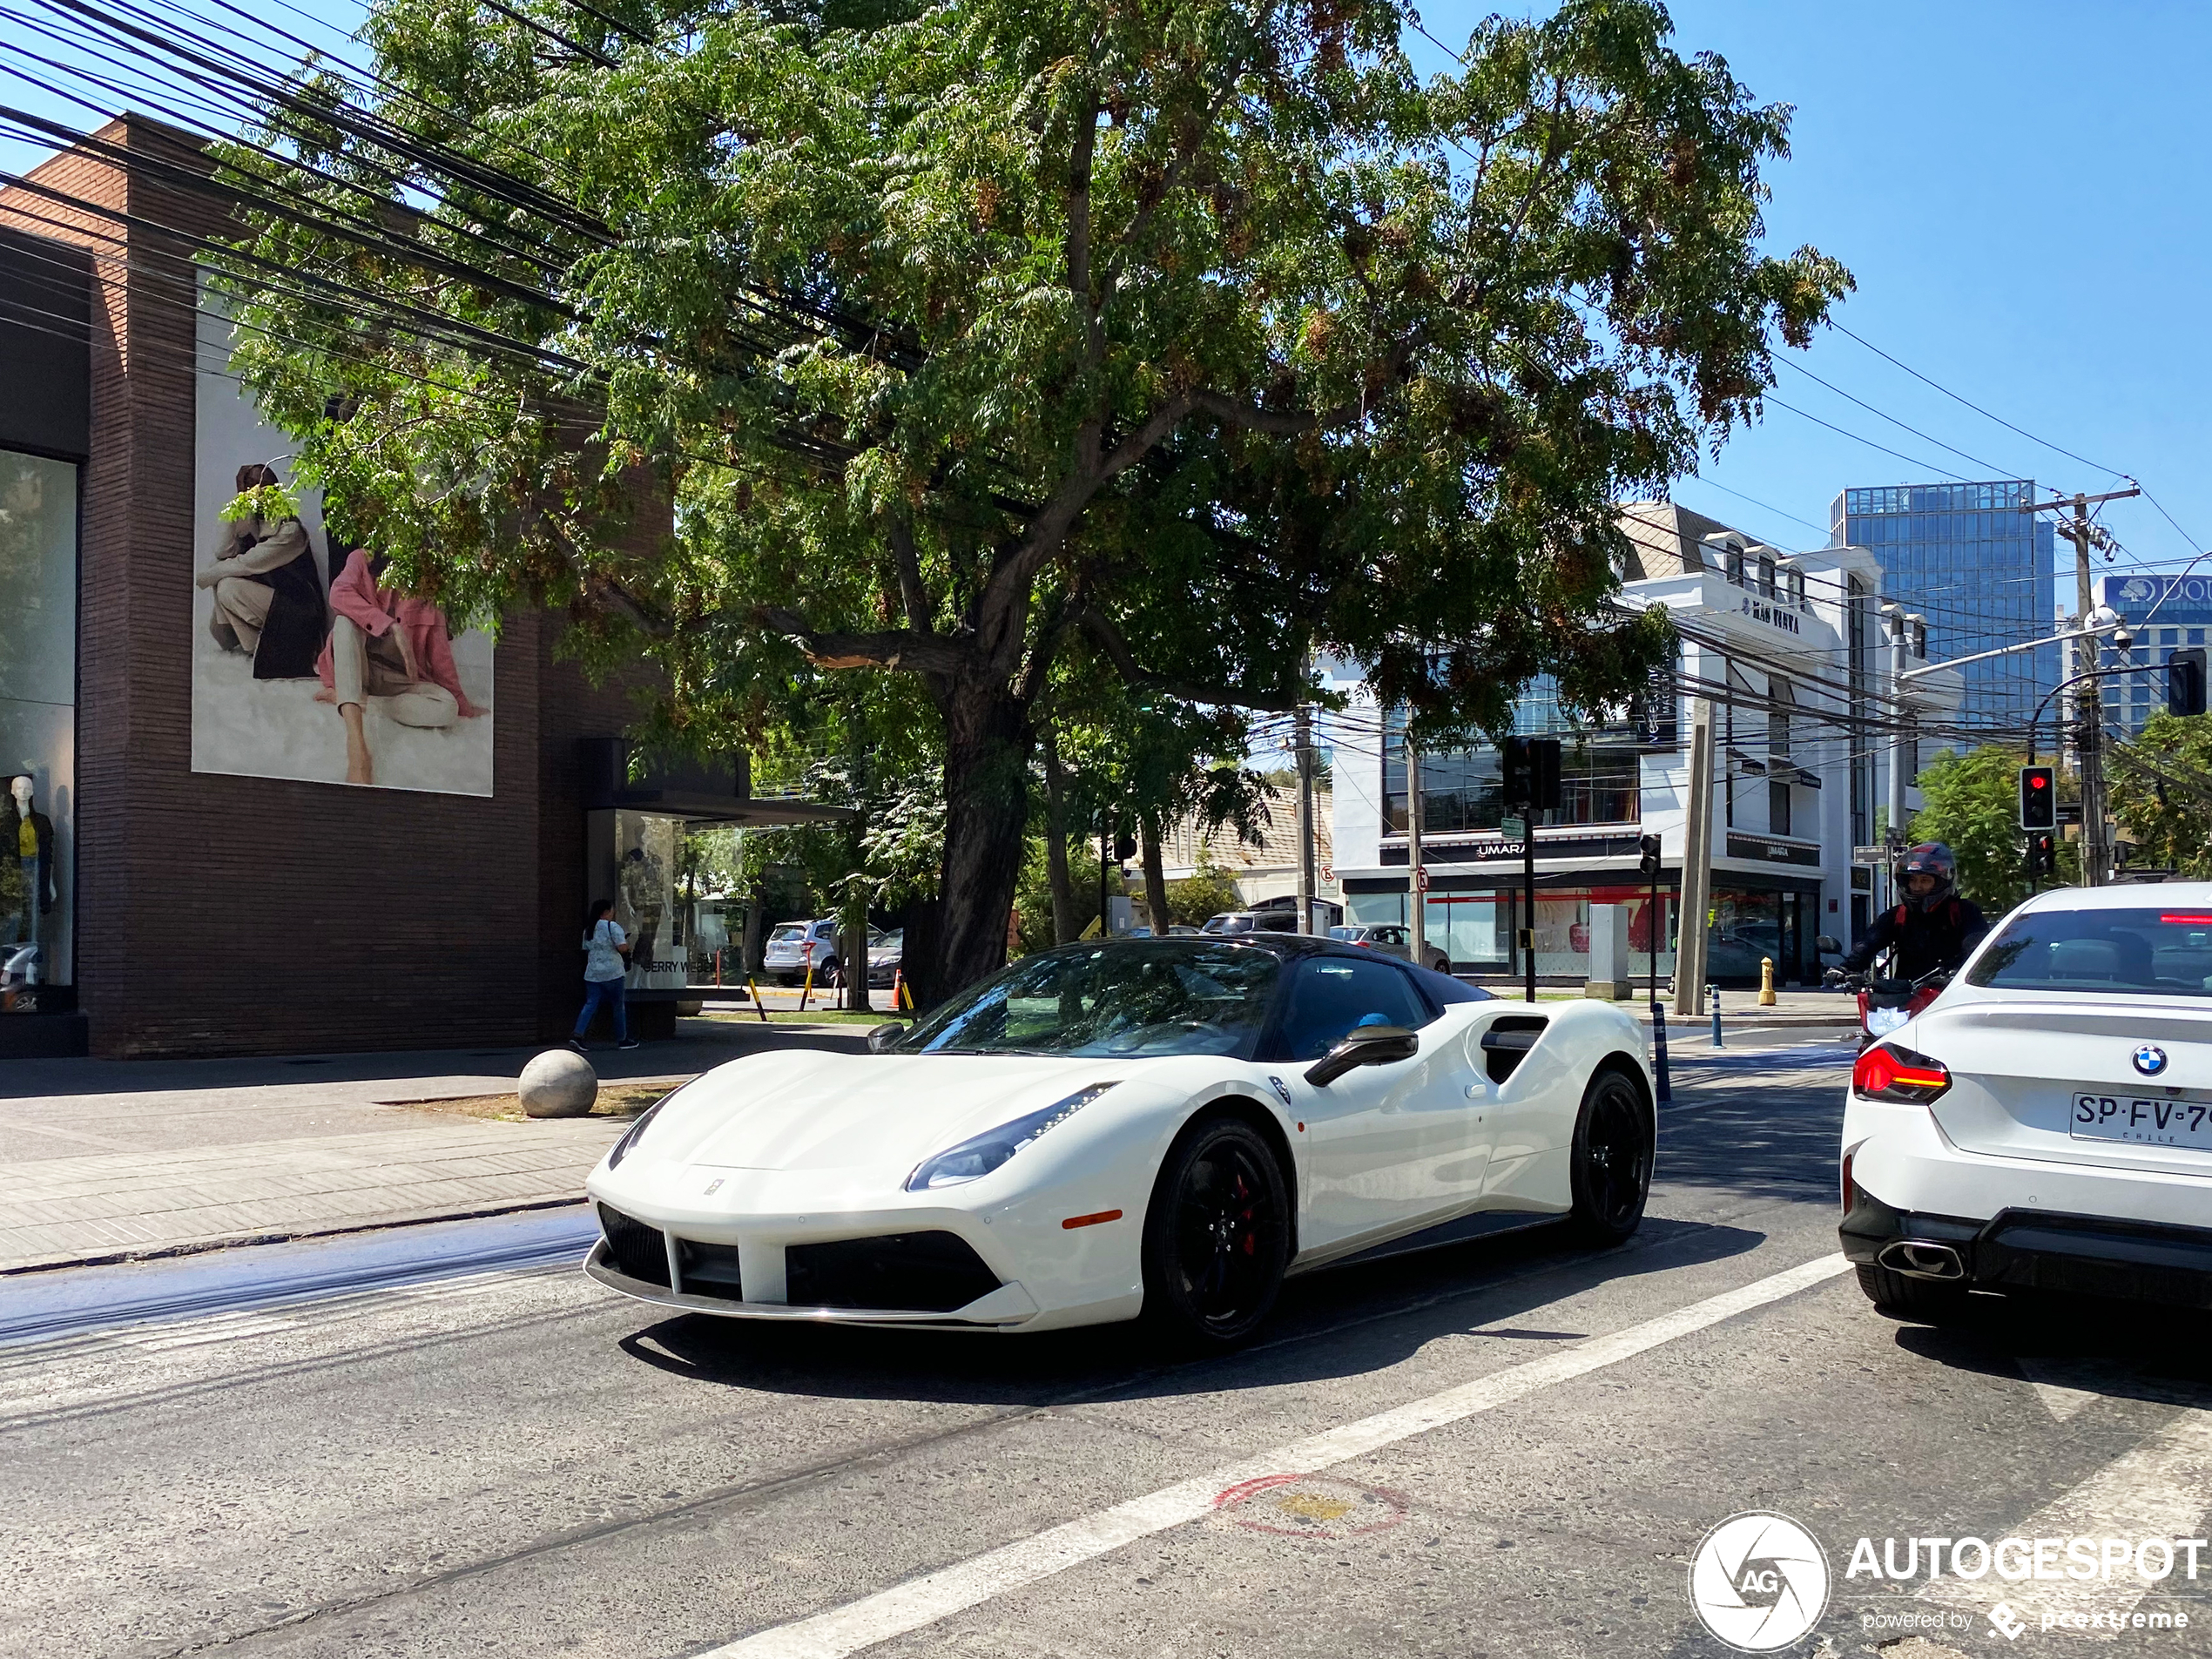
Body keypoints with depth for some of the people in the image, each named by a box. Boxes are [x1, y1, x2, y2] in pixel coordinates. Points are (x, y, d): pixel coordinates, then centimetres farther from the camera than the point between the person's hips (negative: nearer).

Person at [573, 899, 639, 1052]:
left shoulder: (588, 929, 13)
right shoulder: (612, 926, -10)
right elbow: (622, 947, -17)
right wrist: (628, 944, 4)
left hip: (592, 973, 6)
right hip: (612, 973, -6)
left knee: (591, 1004, 2)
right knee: (618, 1006, 7)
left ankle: (578, 1035, -16)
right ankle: (622, 1039, 15)